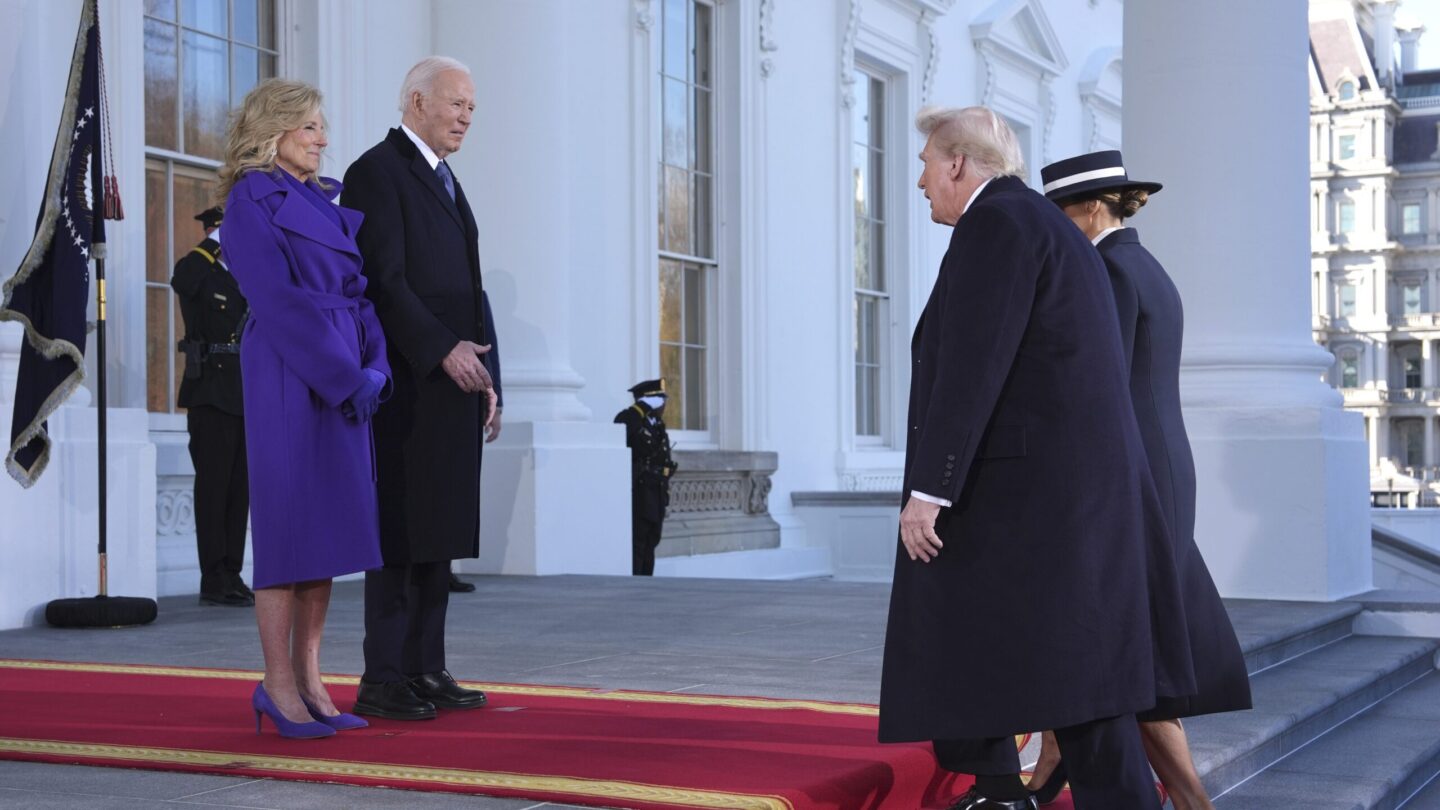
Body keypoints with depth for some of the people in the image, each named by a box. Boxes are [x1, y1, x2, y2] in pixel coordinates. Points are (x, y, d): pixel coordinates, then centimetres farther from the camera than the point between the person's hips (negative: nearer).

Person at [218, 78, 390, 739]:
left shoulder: (326, 203, 19)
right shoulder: (252, 200, -4)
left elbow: (357, 293, 16)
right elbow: (278, 300, -14)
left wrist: (375, 368, 0)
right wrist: (344, 376, -17)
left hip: (345, 380, 7)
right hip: (288, 380, -7)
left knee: (329, 527, 6)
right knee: (289, 521, -5)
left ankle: (309, 680, 12)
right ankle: (278, 685, 3)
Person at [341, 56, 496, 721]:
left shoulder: (444, 181, 22)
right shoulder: (377, 172, -6)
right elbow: (384, 280, -15)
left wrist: (483, 379, 16)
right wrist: (442, 350, -21)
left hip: (453, 384, 9)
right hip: (409, 385, -9)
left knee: (440, 534, 8)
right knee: (401, 532, -6)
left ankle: (425, 671, 13)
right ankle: (382, 680, -2)